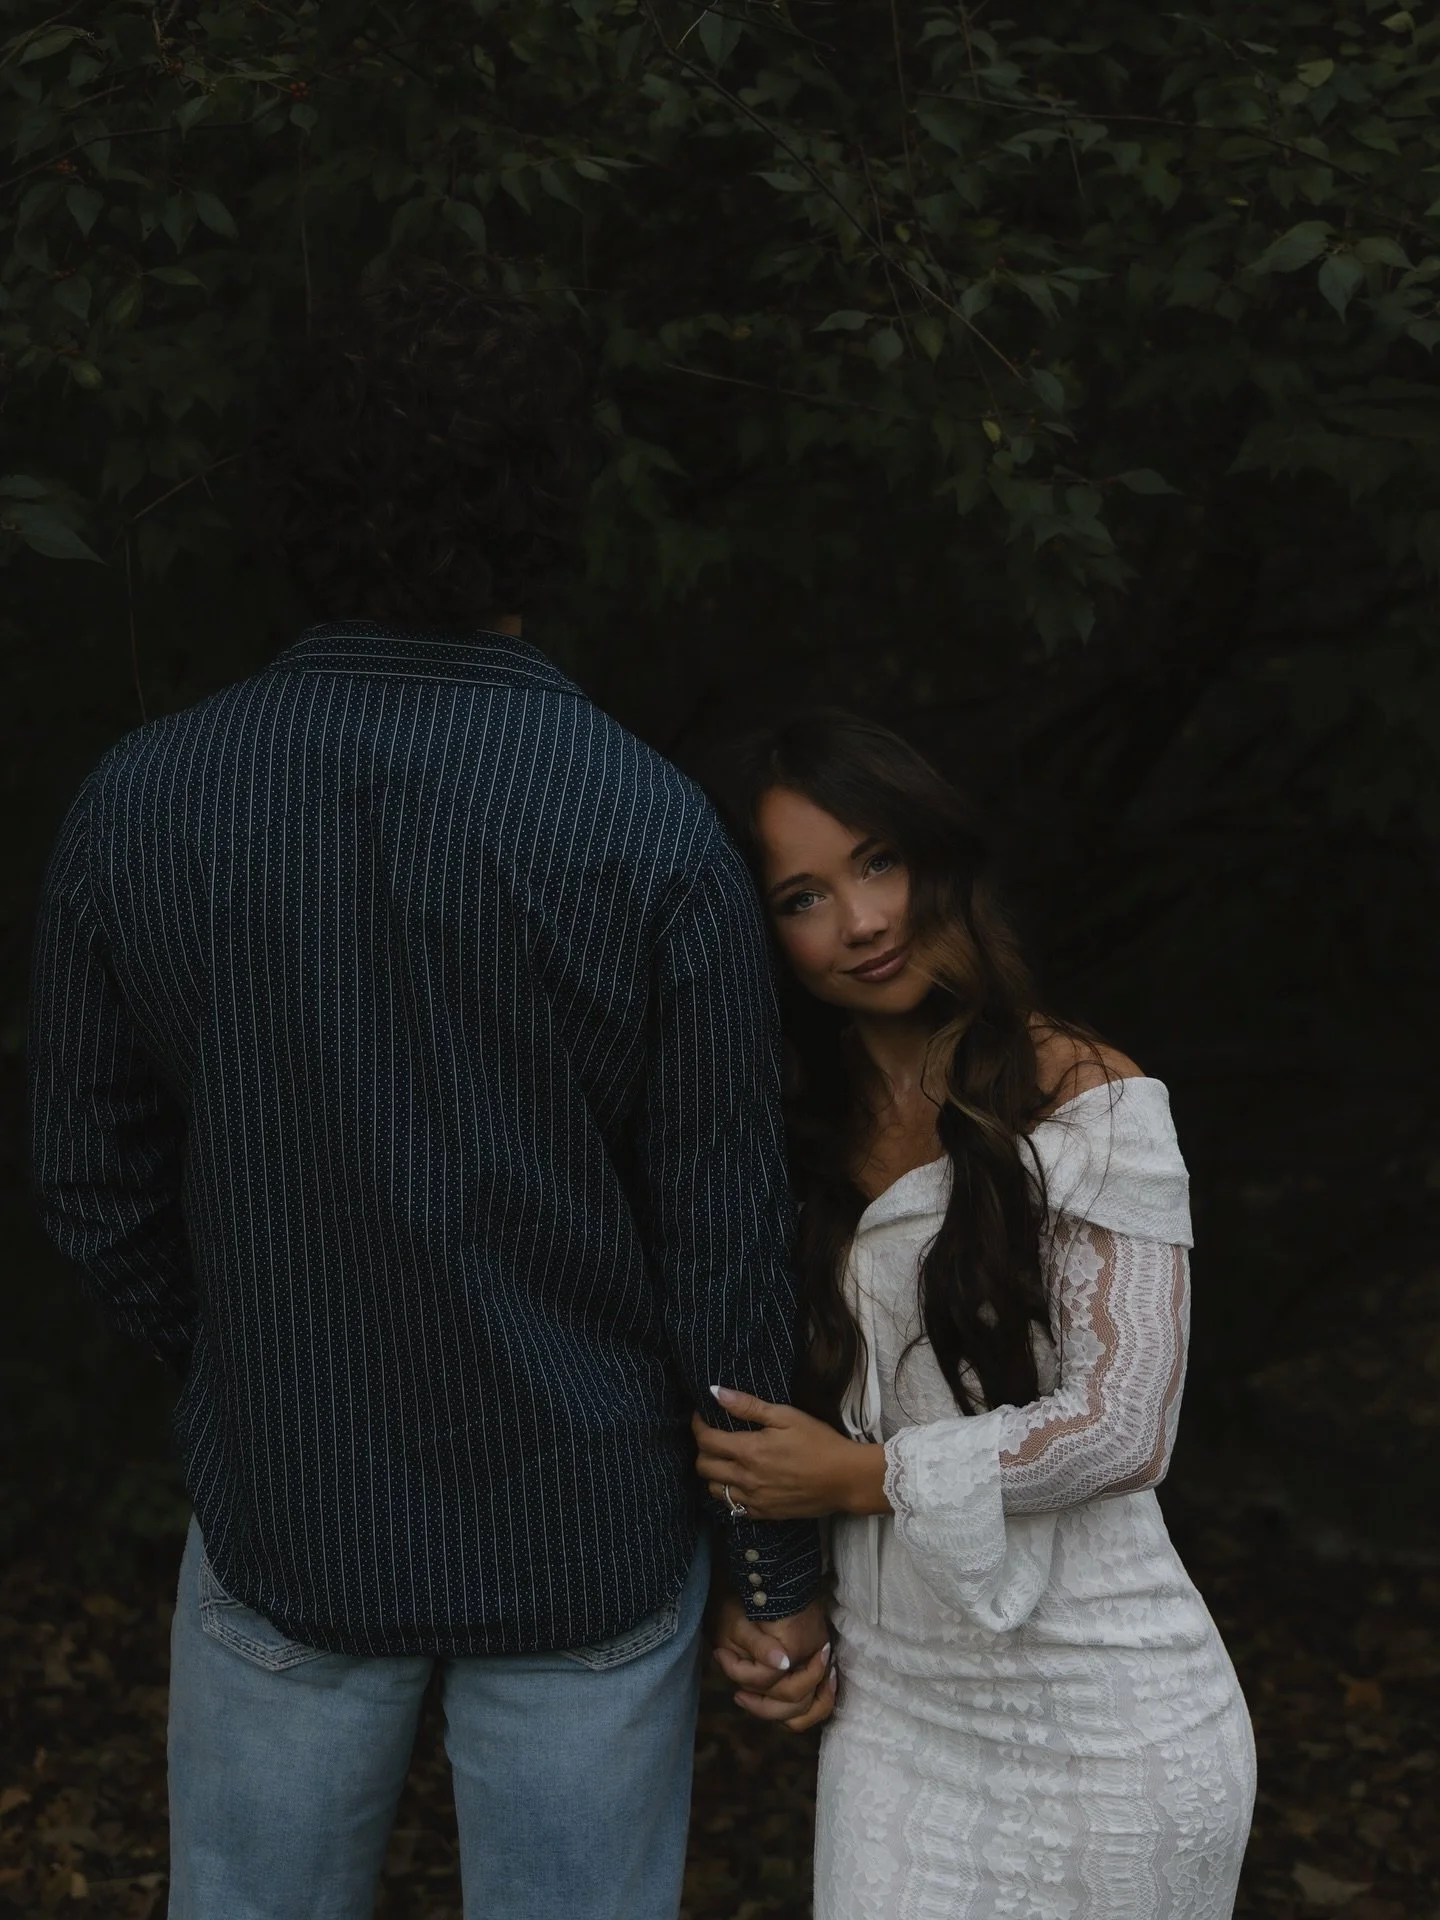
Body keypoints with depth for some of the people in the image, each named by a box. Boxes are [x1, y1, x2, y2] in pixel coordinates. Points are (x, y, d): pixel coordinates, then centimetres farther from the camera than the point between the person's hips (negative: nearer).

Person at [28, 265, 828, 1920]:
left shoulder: (138, 806, -10)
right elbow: (725, 1246, -12)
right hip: (587, 1536, -1)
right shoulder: (651, 835, -18)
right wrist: (774, 1568, 0)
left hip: (281, 1520, 2)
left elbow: (97, 1193, -1)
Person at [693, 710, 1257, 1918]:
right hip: (893, 1706, 5)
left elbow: (1121, 1429, -17)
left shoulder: (1090, 1106, -13)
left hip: (1099, 1719, -5)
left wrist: (860, 1478, -11)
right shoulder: (811, 1128, 6)